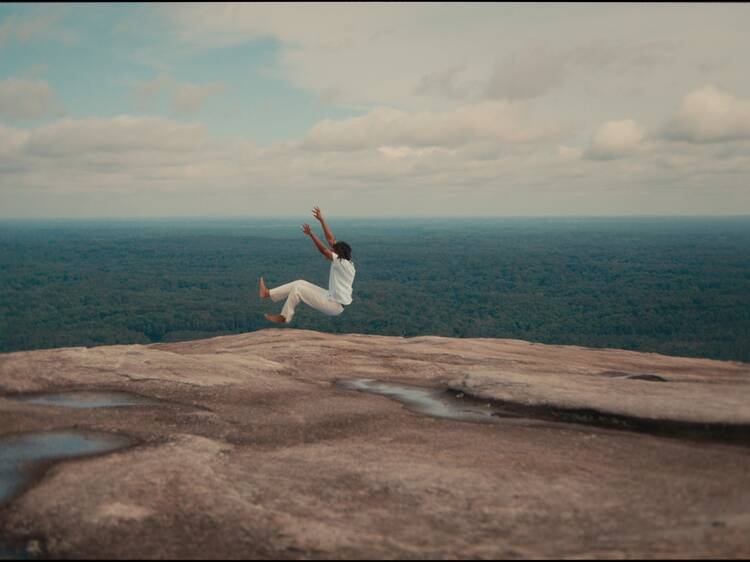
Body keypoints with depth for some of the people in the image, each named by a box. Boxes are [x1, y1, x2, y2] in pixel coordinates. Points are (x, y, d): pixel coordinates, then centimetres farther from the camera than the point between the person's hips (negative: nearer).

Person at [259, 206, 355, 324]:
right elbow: (330, 239, 7)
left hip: (335, 305, -9)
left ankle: (284, 317, 4)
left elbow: (323, 250, -26)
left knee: (298, 289, -9)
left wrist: (311, 234, -26)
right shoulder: (343, 260, 5)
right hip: (331, 297, 9)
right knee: (300, 283, 6)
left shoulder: (341, 263, -19)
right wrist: (321, 219, 6)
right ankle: (268, 293, 9)